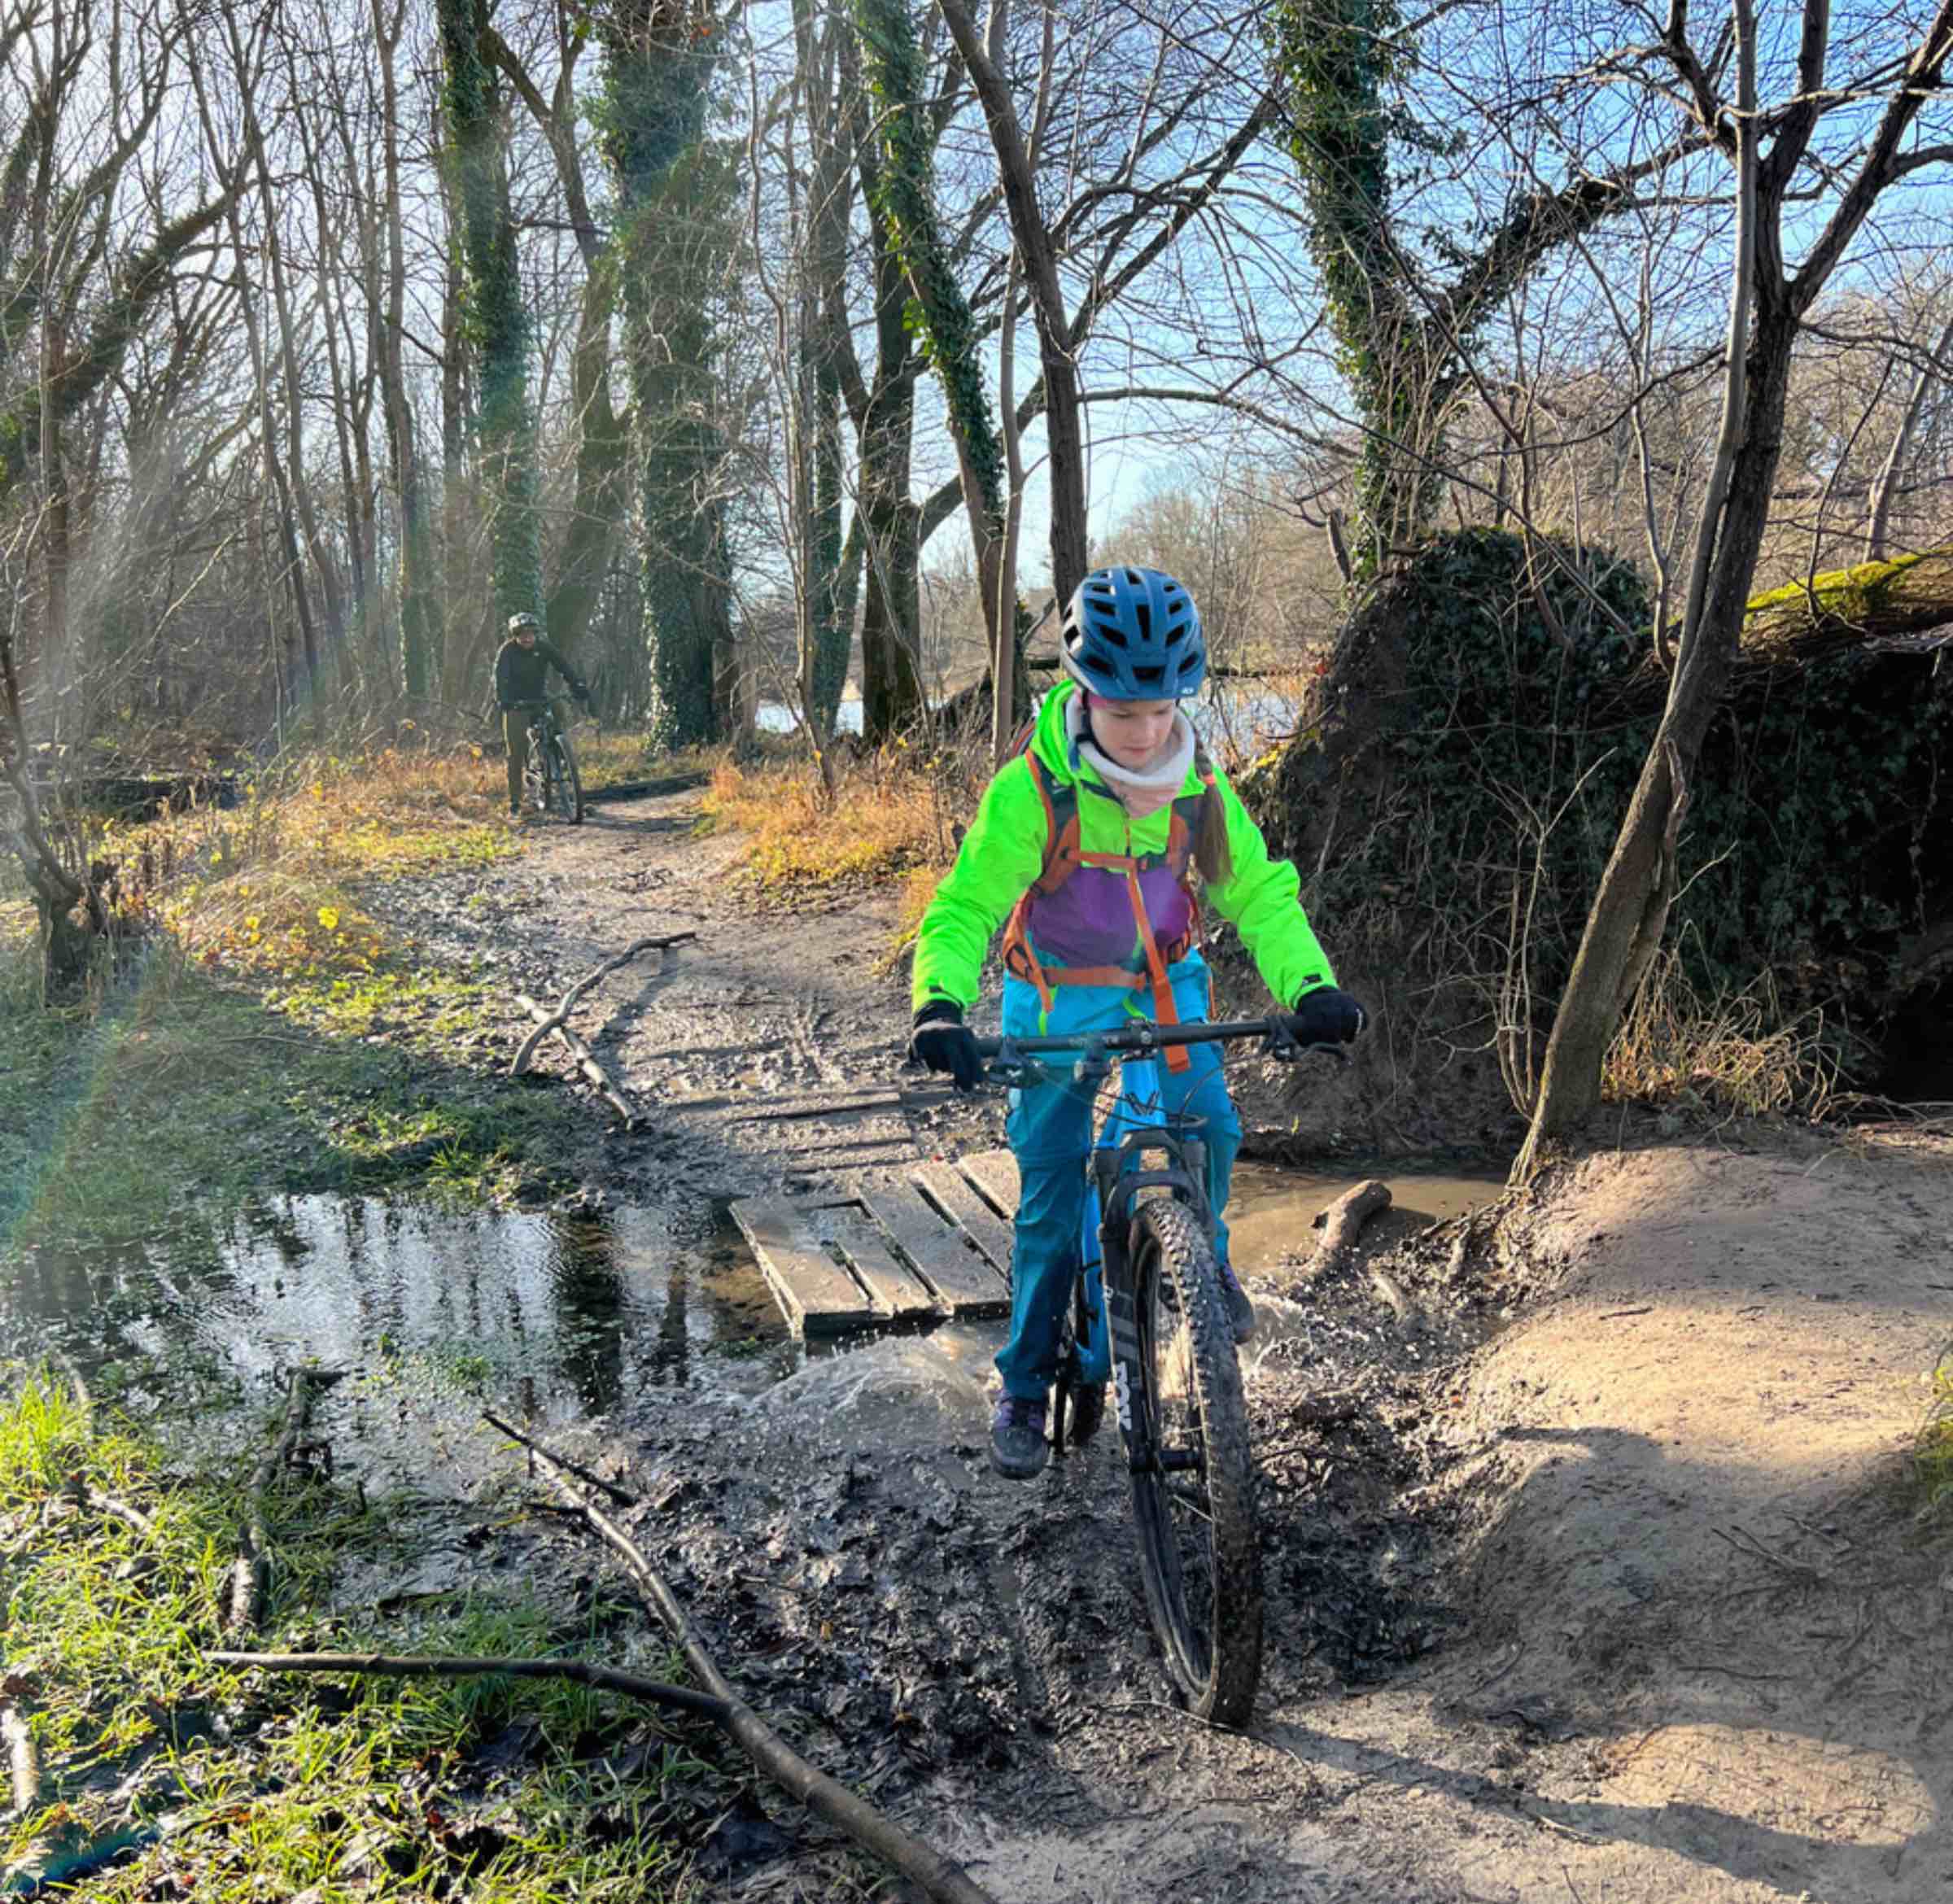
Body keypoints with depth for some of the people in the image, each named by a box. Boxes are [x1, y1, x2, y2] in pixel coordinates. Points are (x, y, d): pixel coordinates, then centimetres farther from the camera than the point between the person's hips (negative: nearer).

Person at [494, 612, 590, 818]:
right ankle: (515, 804, -1)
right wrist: (501, 700, -46)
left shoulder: (544, 648, -10)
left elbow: (565, 669, -20)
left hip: (540, 702, 2)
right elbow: (500, 677, -28)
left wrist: (581, 689, -36)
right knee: (516, 755, -7)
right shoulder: (507, 651, -15)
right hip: (516, 706, -2)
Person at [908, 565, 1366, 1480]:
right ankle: (1025, 1386, 12)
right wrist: (940, 1007, -39)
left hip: (1163, 981, 3)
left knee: (1209, 1122, -19)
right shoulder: (1031, 790, -23)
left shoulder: (1197, 787, -12)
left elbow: (1260, 894, -7)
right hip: (1056, 996, -2)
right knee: (1052, 1190, -4)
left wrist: (1311, 988, -24)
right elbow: (963, 910, -21)